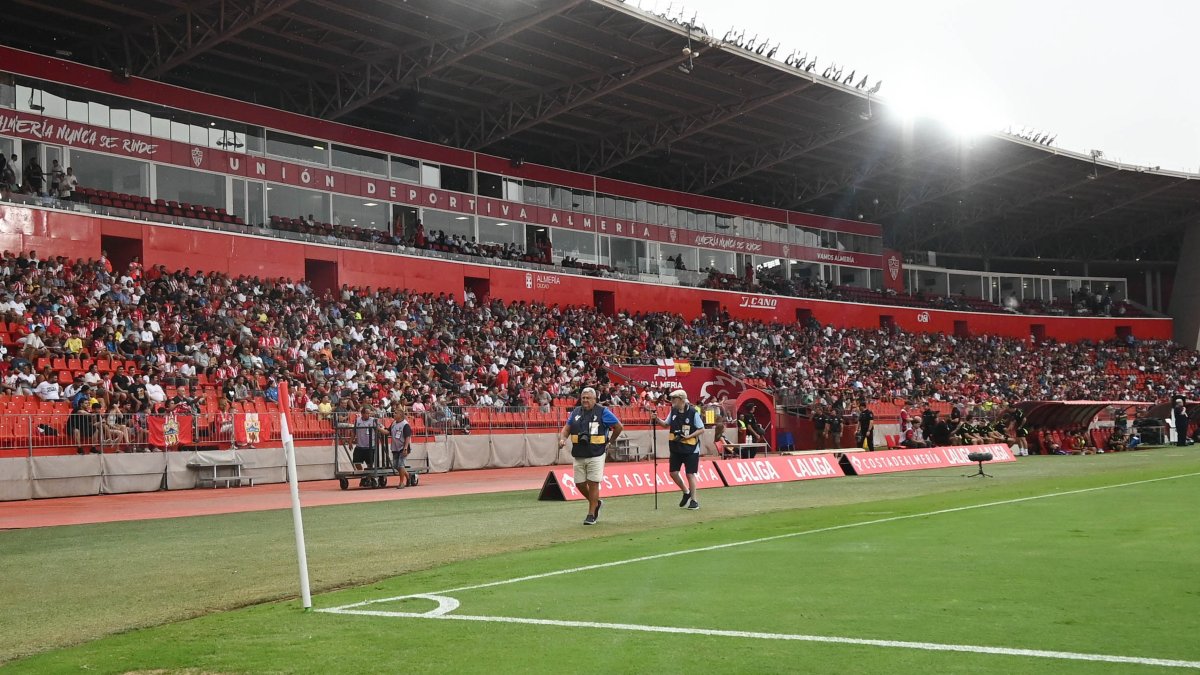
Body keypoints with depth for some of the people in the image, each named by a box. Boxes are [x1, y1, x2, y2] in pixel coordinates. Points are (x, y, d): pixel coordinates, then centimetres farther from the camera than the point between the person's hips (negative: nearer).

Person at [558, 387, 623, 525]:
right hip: (578, 456, 5)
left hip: (596, 455, -5)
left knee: (593, 483, -3)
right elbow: (566, 428, 13)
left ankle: (591, 515, 7)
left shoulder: (603, 412, -5)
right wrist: (562, 439, -7)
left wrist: (608, 441, 6)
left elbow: (619, 427, 1)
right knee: (580, 484, 7)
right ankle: (596, 503, 32)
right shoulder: (576, 412, 9)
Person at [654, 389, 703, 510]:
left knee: (690, 474, -2)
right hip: (676, 448, 6)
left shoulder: (693, 412, -15)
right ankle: (686, 492, 29)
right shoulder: (673, 411, 2)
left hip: (690, 448, -6)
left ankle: (694, 501, 10)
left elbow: (701, 429, -11)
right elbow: (666, 424, 13)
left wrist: (688, 437, -21)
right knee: (673, 473, 6)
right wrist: (657, 419, -5)